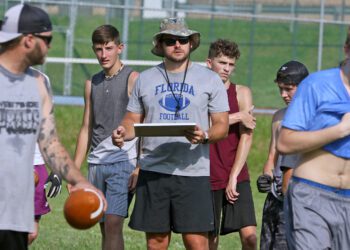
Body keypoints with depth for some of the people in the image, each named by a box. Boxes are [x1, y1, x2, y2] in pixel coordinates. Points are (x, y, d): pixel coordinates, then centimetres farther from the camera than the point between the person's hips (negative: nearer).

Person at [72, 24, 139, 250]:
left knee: (113, 222, -17)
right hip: (97, 163, 6)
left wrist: (140, 166, -15)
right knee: (104, 227, 6)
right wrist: (74, 170, 15)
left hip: (123, 161, -6)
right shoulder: (92, 84, 15)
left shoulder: (132, 79, -3)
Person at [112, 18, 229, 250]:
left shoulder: (209, 79, 6)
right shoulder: (145, 79, 12)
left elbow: (222, 125, 3)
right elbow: (133, 121, 15)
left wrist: (205, 136, -19)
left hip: (194, 172, -2)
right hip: (153, 171, 2)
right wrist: (124, 132, -9)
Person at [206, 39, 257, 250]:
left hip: (237, 177, 0)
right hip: (207, 176, 0)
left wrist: (233, 177, -11)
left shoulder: (242, 93, 3)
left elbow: (246, 137, -4)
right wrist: (238, 117, -13)